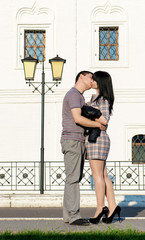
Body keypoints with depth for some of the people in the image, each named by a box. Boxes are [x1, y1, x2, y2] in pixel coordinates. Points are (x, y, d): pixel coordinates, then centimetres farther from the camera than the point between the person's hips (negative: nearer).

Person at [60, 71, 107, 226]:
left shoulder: (79, 97, 23)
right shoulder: (73, 94, -11)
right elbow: (77, 119, -23)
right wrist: (99, 125, -12)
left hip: (78, 142, 10)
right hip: (71, 141, -10)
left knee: (75, 179, 8)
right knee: (73, 179, -11)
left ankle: (69, 214, 11)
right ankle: (73, 216, -10)